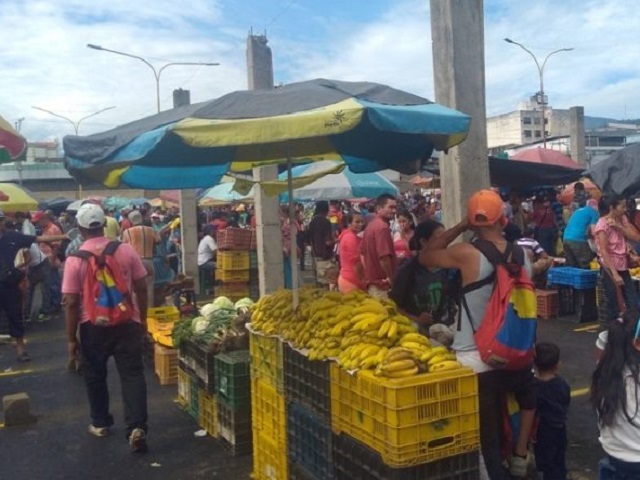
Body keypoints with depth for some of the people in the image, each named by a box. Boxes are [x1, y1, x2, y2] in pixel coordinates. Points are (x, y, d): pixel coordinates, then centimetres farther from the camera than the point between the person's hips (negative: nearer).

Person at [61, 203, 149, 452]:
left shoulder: (75, 259, -10)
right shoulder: (126, 250, -5)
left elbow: (71, 303, -9)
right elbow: (141, 288, 0)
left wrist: (71, 338, 0)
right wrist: (143, 319, 12)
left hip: (93, 326, 0)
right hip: (127, 322, 1)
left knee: (95, 376, 18)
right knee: (132, 374, 2)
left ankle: (100, 423, 31)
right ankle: (137, 427, -8)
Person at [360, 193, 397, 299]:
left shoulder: (371, 225, 11)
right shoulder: (383, 227, -18)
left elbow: (363, 253, 19)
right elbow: (384, 257, -25)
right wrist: (391, 279, -15)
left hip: (371, 282, 10)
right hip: (382, 285, -10)